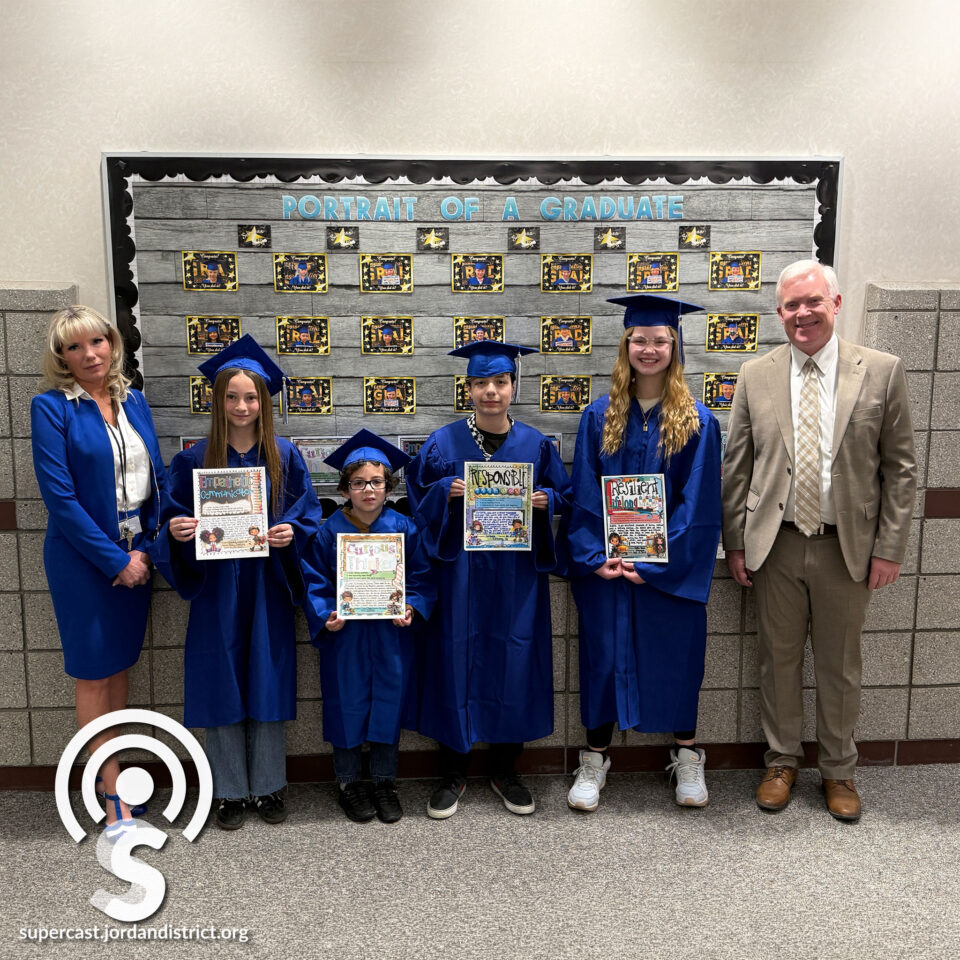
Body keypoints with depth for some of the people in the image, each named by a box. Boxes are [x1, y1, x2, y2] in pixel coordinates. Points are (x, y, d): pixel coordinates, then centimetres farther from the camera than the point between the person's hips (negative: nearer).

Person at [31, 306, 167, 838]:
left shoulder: (134, 401, 6)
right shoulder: (51, 407, -9)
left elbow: (158, 479, 8)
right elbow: (59, 494, -15)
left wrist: (146, 549, -4)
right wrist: (115, 560, -16)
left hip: (135, 555, 5)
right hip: (83, 559, -5)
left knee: (119, 667, 14)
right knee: (93, 675, 5)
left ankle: (112, 778, 28)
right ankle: (116, 795, 16)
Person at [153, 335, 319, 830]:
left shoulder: (285, 456, 1)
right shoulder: (195, 459, -1)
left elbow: (308, 515, 3)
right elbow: (174, 520, 3)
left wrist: (290, 533, -17)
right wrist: (178, 531, -19)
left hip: (267, 586, 0)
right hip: (216, 588, 0)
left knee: (267, 684, 8)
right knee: (223, 686, 7)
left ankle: (268, 786, 25)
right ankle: (230, 791, 24)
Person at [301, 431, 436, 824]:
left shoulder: (403, 528, -1)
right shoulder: (330, 531, -4)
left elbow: (421, 577, 2)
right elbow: (314, 580, 0)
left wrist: (411, 608, -14)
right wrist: (325, 615, -15)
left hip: (392, 634, 1)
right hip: (344, 635, -1)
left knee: (389, 700, 9)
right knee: (348, 704, 8)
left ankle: (385, 781, 26)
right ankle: (348, 782, 27)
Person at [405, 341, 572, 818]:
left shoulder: (535, 444, 5)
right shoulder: (444, 442, 1)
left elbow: (562, 493, 11)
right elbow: (417, 493, 4)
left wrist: (545, 499, -10)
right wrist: (446, 491, -15)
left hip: (517, 572, 2)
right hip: (460, 569, -1)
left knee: (514, 663, 5)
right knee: (456, 660, 2)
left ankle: (505, 771, 24)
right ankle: (452, 774, 19)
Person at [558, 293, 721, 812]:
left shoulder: (697, 423, -4)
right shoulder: (599, 416, 1)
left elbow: (698, 504, -7)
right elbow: (584, 495, 0)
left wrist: (655, 563, -13)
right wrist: (596, 556, -11)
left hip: (671, 568, -1)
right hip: (605, 567, 1)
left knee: (677, 656, 11)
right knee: (604, 654, 8)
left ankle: (687, 758, 32)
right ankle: (595, 759, 26)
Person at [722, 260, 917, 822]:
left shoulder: (882, 372, -2)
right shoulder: (755, 376, 2)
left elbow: (901, 467, 0)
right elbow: (737, 466, 4)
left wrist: (890, 547, -4)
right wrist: (736, 542, 1)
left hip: (848, 546, -1)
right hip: (776, 545, 1)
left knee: (841, 666, 13)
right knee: (779, 660, 13)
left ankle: (839, 771, 33)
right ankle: (783, 761, 33)